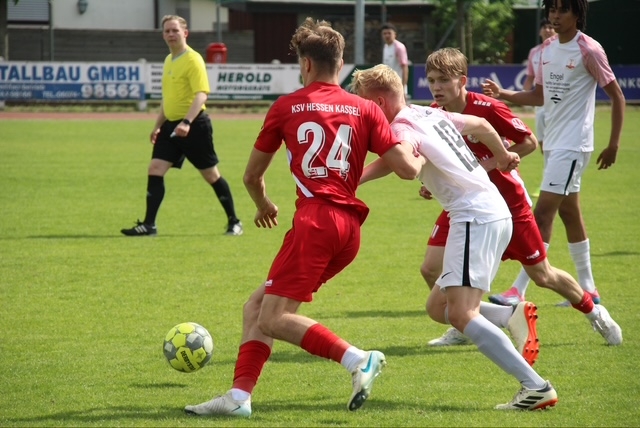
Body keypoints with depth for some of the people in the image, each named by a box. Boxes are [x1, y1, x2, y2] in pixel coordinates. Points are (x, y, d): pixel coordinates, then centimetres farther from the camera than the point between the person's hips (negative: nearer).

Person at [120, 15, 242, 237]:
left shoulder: (193, 60, -12)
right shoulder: (168, 61, 14)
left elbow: (201, 94, -22)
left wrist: (187, 122, -33)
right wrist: (158, 125, 22)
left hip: (194, 125, -8)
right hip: (171, 125, 8)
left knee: (210, 174, 2)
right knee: (155, 169, -4)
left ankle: (234, 222, 15)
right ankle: (148, 225, -3)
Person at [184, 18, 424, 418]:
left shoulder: (286, 107, 7)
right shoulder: (365, 109, 11)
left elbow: (253, 175, 18)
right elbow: (407, 168, 4)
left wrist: (264, 204, 40)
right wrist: (420, 158, 28)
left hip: (315, 221, -6)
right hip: (350, 227, 6)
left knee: (273, 319, -7)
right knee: (257, 306, 14)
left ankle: (358, 359, -21)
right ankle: (240, 396, 4)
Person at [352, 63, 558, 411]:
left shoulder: (403, 126, -10)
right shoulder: (430, 114, 18)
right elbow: (480, 125, 33)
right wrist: (503, 156, 51)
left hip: (476, 218, -10)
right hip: (495, 214, 10)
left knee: (461, 315, -19)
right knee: (437, 307, 14)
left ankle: (536, 387, -24)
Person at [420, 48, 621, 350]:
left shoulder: (487, 108, -24)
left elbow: (529, 142, -17)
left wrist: (488, 164, -25)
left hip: (507, 202, -5)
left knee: (542, 275, 7)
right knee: (431, 269, -10)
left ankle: (593, 311, 33)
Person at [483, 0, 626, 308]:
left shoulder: (588, 50, -12)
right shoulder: (548, 48, 9)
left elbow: (617, 96, -8)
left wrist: (613, 144, -11)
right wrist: (503, 94, 1)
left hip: (572, 146, -8)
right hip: (553, 143, 8)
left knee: (542, 215, -12)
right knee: (569, 213, 14)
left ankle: (518, 291, -14)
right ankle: (587, 289, 23)